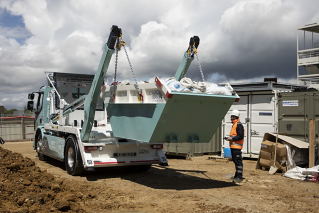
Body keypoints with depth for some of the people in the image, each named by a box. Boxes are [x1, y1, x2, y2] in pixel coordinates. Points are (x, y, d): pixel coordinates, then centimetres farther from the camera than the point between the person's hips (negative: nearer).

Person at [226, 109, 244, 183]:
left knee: (238, 161, -10)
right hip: (233, 146, 11)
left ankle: (239, 178, -10)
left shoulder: (239, 125, -13)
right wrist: (230, 138, 16)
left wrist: (232, 138, -19)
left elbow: (240, 136, -21)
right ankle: (237, 176, 28)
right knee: (235, 161, 17)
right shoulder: (234, 124, 19)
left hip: (236, 146, -11)